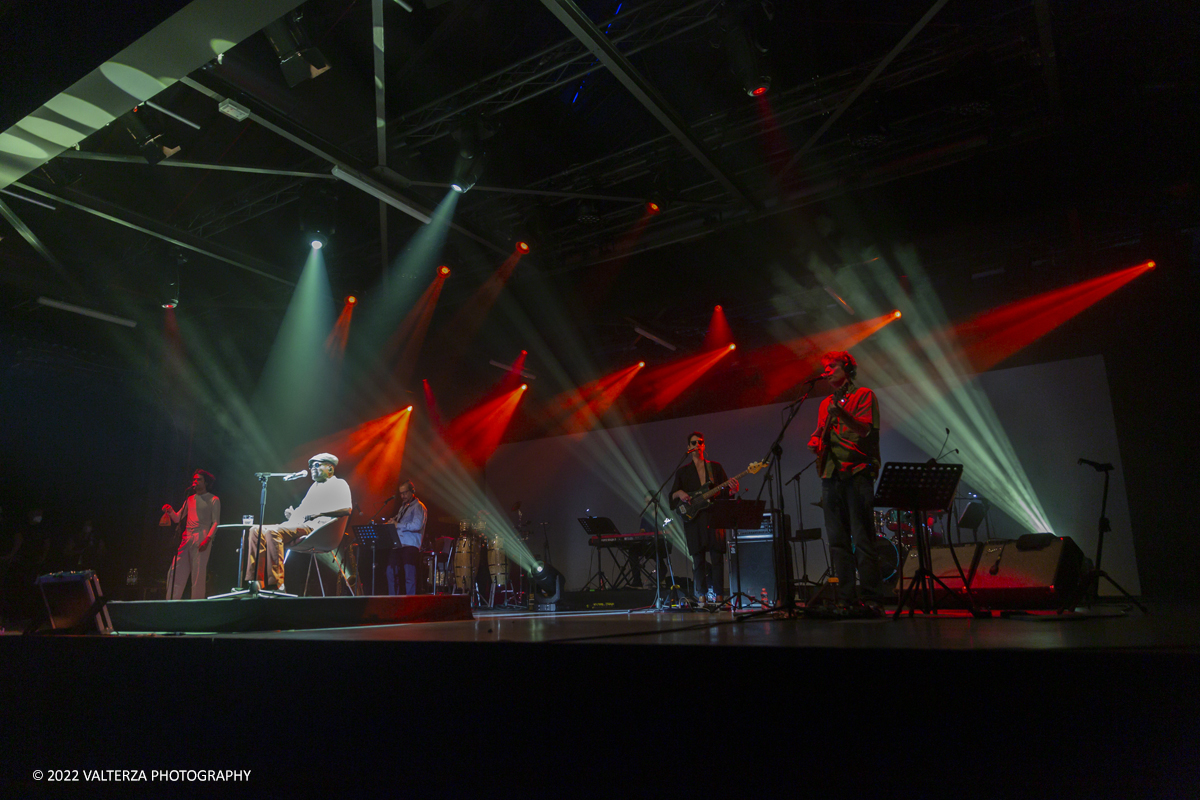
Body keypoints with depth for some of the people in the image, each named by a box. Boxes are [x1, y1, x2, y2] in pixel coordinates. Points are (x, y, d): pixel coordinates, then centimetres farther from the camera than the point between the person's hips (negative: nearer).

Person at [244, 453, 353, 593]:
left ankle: (275, 584, -34)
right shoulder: (314, 486, 33)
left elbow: (347, 508, -12)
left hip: (315, 526, -9)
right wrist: (292, 514, 9)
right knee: (256, 531, -4)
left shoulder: (338, 484, 6)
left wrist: (317, 511, -16)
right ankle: (253, 581, -10)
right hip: (295, 525, 9)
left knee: (273, 532, -31)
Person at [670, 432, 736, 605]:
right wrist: (679, 493, -12)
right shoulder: (683, 471, 13)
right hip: (693, 518, 0)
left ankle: (718, 596, 0)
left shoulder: (716, 467, 12)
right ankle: (702, 596, 5)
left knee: (717, 557, -5)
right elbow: (672, 495, 9)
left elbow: (725, 492, 9)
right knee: (698, 559, 0)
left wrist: (733, 490, -13)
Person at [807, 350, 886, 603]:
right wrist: (815, 441, 4)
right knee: (837, 538, 4)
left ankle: (872, 594, -5)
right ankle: (844, 595, 8)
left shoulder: (863, 395, 3)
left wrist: (842, 413, -27)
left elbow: (866, 430, -11)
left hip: (856, 472, -6)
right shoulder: (826, 403, 22)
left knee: (862, 537, -9)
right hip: (831, 475, 6)